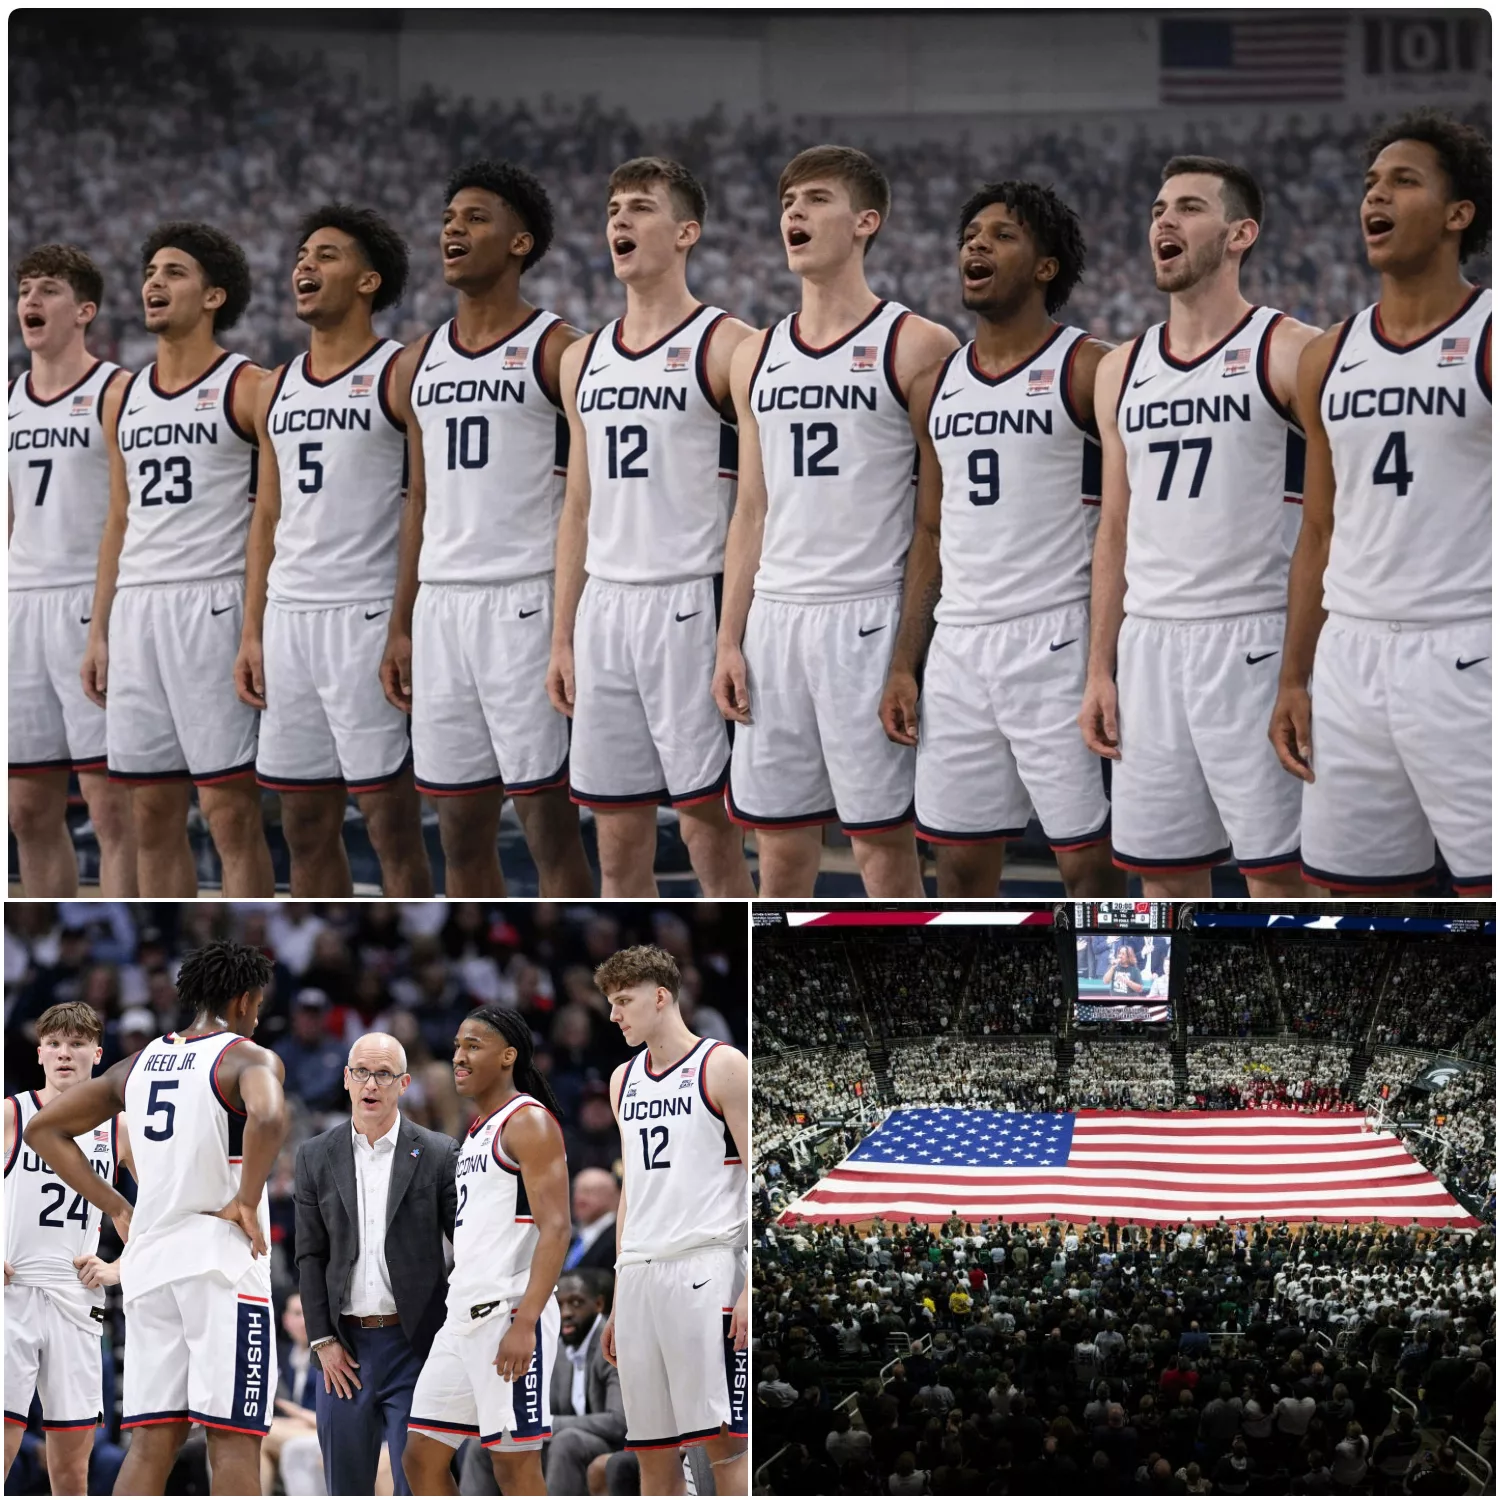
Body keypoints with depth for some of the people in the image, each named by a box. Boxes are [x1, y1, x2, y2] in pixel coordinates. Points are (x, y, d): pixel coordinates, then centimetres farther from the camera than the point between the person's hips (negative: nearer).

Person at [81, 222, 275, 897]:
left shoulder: (247, 388, -2)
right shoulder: (124, 398, 17)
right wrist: (99, 633, 15)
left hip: (214, 607, -6)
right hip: (136, 612, 6)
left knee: (230, 810, -7)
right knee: (153, 814, 7)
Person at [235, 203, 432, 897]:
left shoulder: (401, 375, -4)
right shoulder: (278, 387, 16)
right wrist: (251, 634, 11)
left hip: (368, 618, -7)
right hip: (288, 618, 7)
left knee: (390, 823, -4)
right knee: (305, 827, 8)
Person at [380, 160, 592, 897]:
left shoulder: (557, 351, -4)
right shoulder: (418, 365, 15)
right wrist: (400, 628, 14)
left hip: (526, 605, -6)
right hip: (441, 607, 6)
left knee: (547, 822, -5)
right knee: (461, 832, 8)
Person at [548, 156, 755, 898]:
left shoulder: (728, 348, -5)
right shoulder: (583, 360, 15)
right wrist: (562, 639, 14)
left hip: (691, 606, -6)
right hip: (605, 608, 6)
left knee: (709, 826, -4)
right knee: (618, 838, 7)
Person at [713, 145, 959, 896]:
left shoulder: (916, 348, -4)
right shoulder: (756, 356, 13)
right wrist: (729, 640, 9)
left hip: (870, 622, -5)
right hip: (776, 619, 5)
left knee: (882, 836, -2)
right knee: (778, 841, 7)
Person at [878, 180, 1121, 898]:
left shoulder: (1089, 370, -4)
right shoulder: (936, 387, 15)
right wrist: (903, 667, 11)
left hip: (1057, 642, -6)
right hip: (957, 646, 6)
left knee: (1087, 859, -5)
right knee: (961, 863, 8)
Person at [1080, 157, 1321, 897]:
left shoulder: (1291, 353, -4)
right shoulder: (1121, 370, 14)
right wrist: (1099, 671, 11)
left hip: (1254, 640, -6)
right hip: (1149, 643, 6)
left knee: (1276, 868, -5)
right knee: (1162, 872, 7)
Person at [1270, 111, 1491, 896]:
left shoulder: (1489, 339, -4)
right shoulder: (1328, 358, 12)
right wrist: (1293, 680, 12)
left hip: (1465, 656, -6)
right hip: (1352, 656, 6)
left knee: (1488, 884, -8)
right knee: (1359, 891, 8)